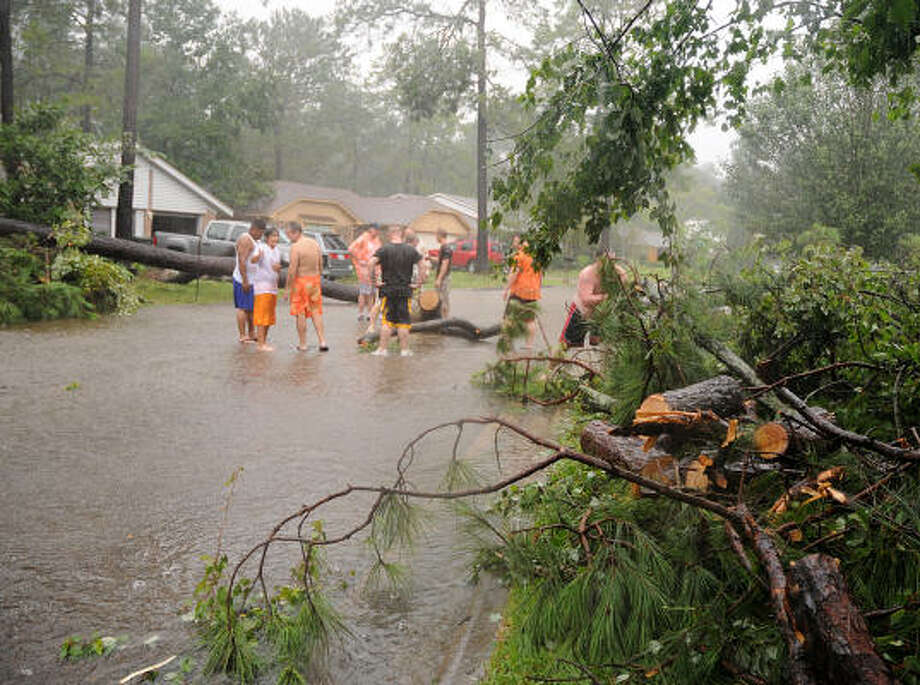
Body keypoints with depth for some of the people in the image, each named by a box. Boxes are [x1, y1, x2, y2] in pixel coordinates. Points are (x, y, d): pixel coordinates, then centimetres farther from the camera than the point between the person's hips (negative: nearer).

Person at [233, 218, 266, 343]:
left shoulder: (255, 241, 16)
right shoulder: (245, 239, -15)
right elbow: (241, 261, -22)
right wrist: (245, 281, -25)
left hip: (252, 280, 10)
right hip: (244, 280, -10)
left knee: (251, 308, 12)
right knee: (243, 308, -6)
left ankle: (251, 334, 18)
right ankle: (242, 336, -3)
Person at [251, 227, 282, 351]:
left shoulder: (277, 251, 11)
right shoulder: (262, 248, -12)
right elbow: (253, 260, -32)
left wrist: (278, 268, -6)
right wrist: (258, 256, -55)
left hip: (273, 286, 8)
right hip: (262, 285, -8)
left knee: (270, 316, 12)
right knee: (262, 315, -8)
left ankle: (265, 342, 20)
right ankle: (261, 344, -6)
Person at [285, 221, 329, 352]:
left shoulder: (295, 247, -16)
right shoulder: (315, 243, 4)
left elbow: (292, 270, -18)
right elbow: (320, 266, 10)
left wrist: (288, 288, -10)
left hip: (300, 281, -6)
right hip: (315, 279, 6)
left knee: (301, 314, 5)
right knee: (316, 312, 12)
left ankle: (302, 344, 12)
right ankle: (322, 342, 5)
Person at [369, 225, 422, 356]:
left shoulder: (384, 249, -5)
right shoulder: (411, 250, 1)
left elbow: (372, 263, -17)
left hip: (388, 290, -1)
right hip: (405, 290, 1)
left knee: (386, 320, 5)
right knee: (403, 321, 7)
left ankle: (383, 349, 5)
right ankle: (404, 349, 10)